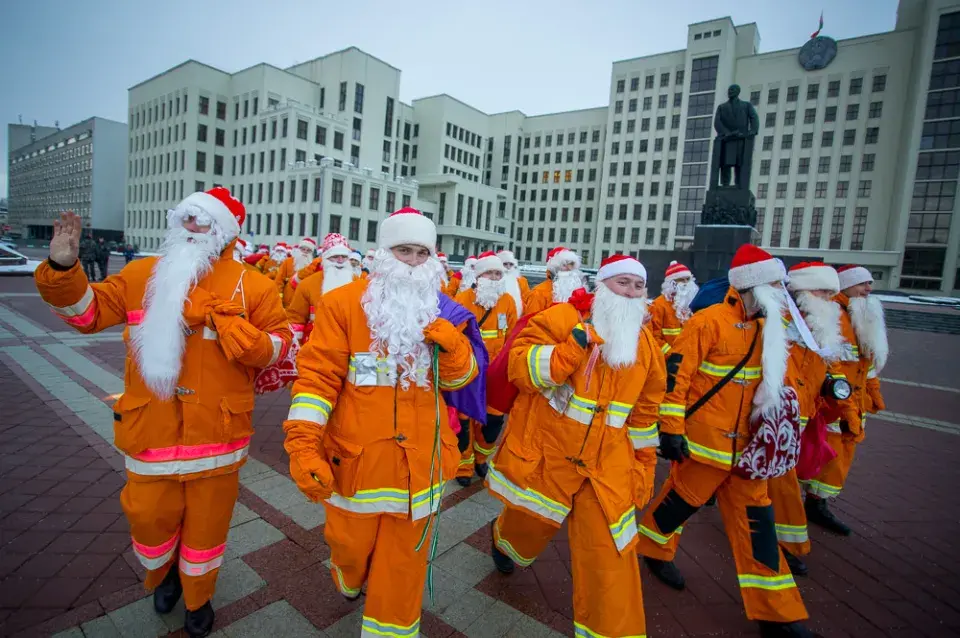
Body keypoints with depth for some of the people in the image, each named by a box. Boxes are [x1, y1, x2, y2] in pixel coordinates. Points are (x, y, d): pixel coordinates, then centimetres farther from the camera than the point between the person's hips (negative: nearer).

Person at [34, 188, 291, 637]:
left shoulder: (250, 285, -6)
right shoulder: (140, 275, 3)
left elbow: (278, 343, -6)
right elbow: (88, 312, 8)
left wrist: (221, 322, -19)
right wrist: (62, 268, -8)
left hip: (215, 435, -2)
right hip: (152, 432, 2)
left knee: (205, 526, 15)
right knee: (150, 520, 19)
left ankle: (197, 600, 45)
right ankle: (163, 575, 55)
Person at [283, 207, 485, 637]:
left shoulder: (443, 312, 3)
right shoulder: (343, 303, -8)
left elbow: (462, 379, 5)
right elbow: (318, 375, -12)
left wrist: (452, 348, -17)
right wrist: (302, 445, -20)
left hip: (418, 461, 2)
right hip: (356, 456, -1)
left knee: (405, 559, 16)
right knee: (349, 542, 22)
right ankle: (348, 580, 59)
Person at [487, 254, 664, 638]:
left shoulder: (645, 344, 4)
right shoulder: (563, 317, -13)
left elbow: (644, 414, 12)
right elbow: (519, 365, -18)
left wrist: (643, 466, 13)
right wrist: (571, 348, -31)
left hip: (605, 465, 3)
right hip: (544, 452, -2)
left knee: (610, 555, 3)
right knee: (528, 524, 23)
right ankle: (502, 537, 59)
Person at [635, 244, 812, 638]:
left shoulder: (764, 326, 8)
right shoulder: (709, 321, -17)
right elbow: (675, 375, -19)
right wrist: (671, 429, -20)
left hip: (745, 445, 7)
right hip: (704, 441, -7)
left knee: (755, 519, 11)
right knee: (683, 500, 10)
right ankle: (651, 546, 39)